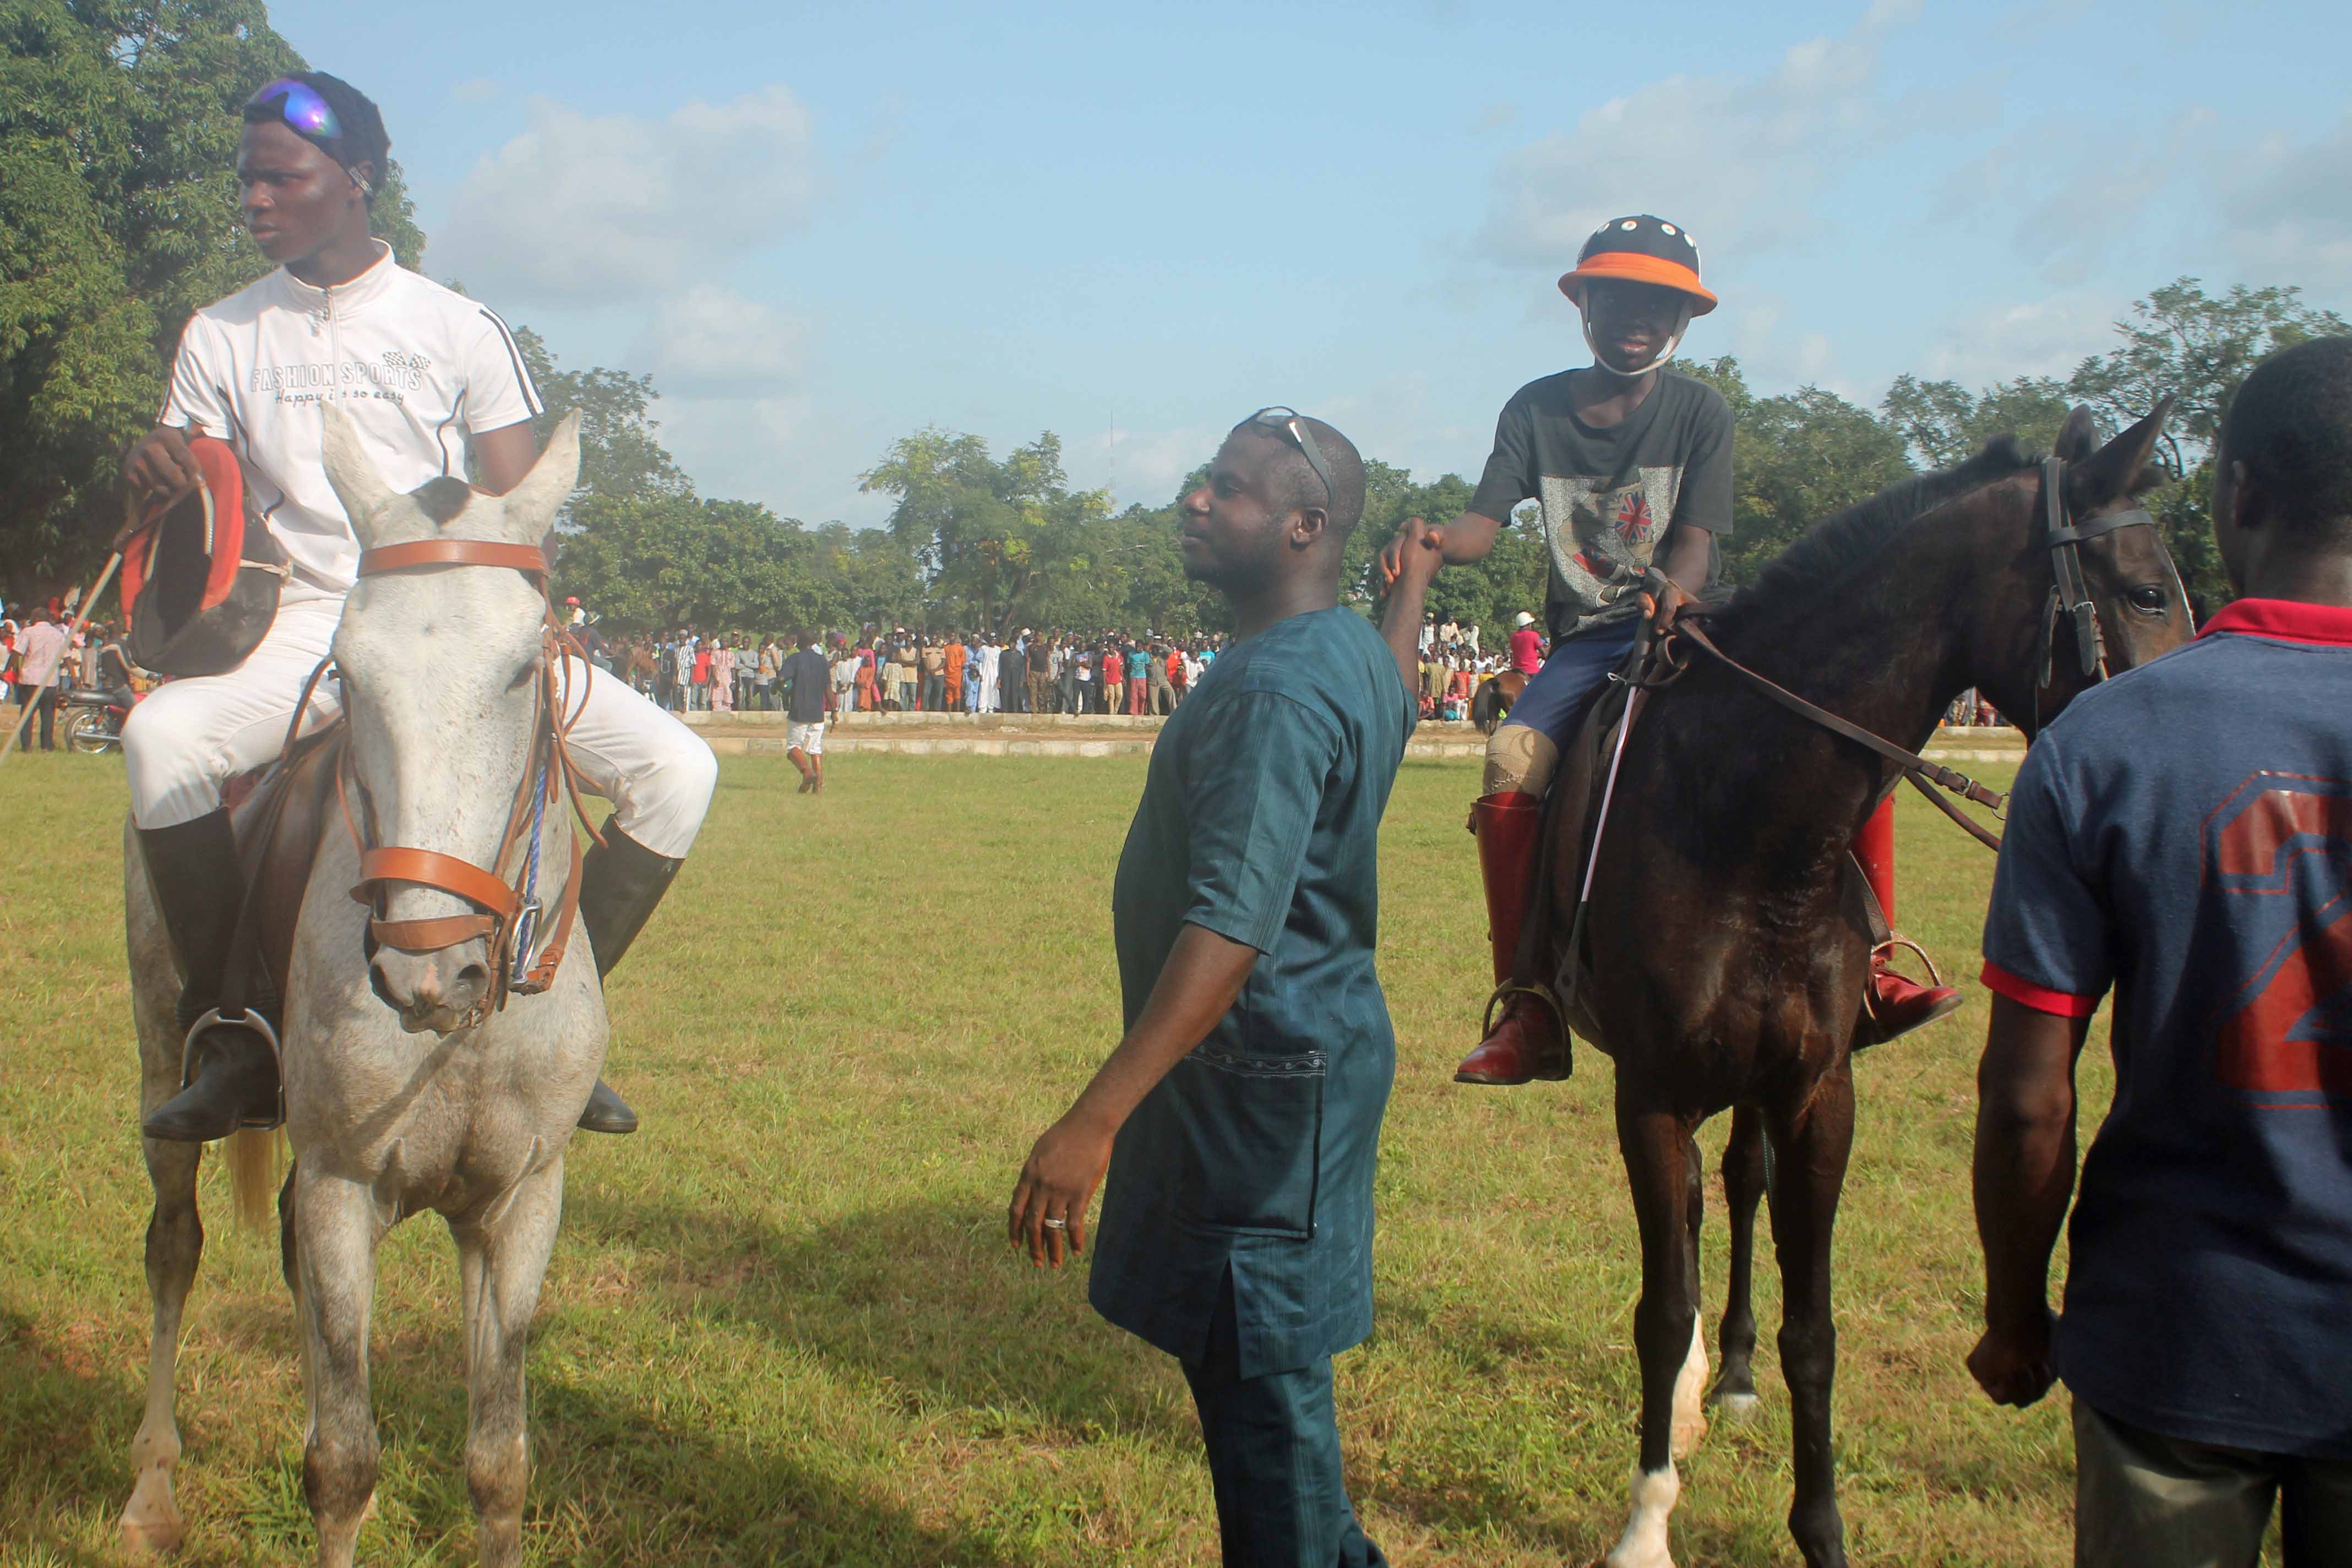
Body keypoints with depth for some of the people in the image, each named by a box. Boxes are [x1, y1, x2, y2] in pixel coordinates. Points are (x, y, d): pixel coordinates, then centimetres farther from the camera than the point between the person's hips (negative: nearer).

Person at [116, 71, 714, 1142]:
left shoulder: (460, 329, 4)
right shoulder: (222, 339, 8)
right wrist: (152, 472, -14)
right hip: (310, 623, 0)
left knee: (675, 768, -18)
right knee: (163, 738, -32)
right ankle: (231, 1042, -20)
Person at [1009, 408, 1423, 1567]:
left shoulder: (1272, 693, -23)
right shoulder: (1358, 650, 8)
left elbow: (1230, 931, -32)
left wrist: (1094, 1122, -35)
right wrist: (1416, 569, 51)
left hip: (1260, 1074, -10)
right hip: (1323, 1042, 11)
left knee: (1256, 1372, 0)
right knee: (1266, 1356, 21)